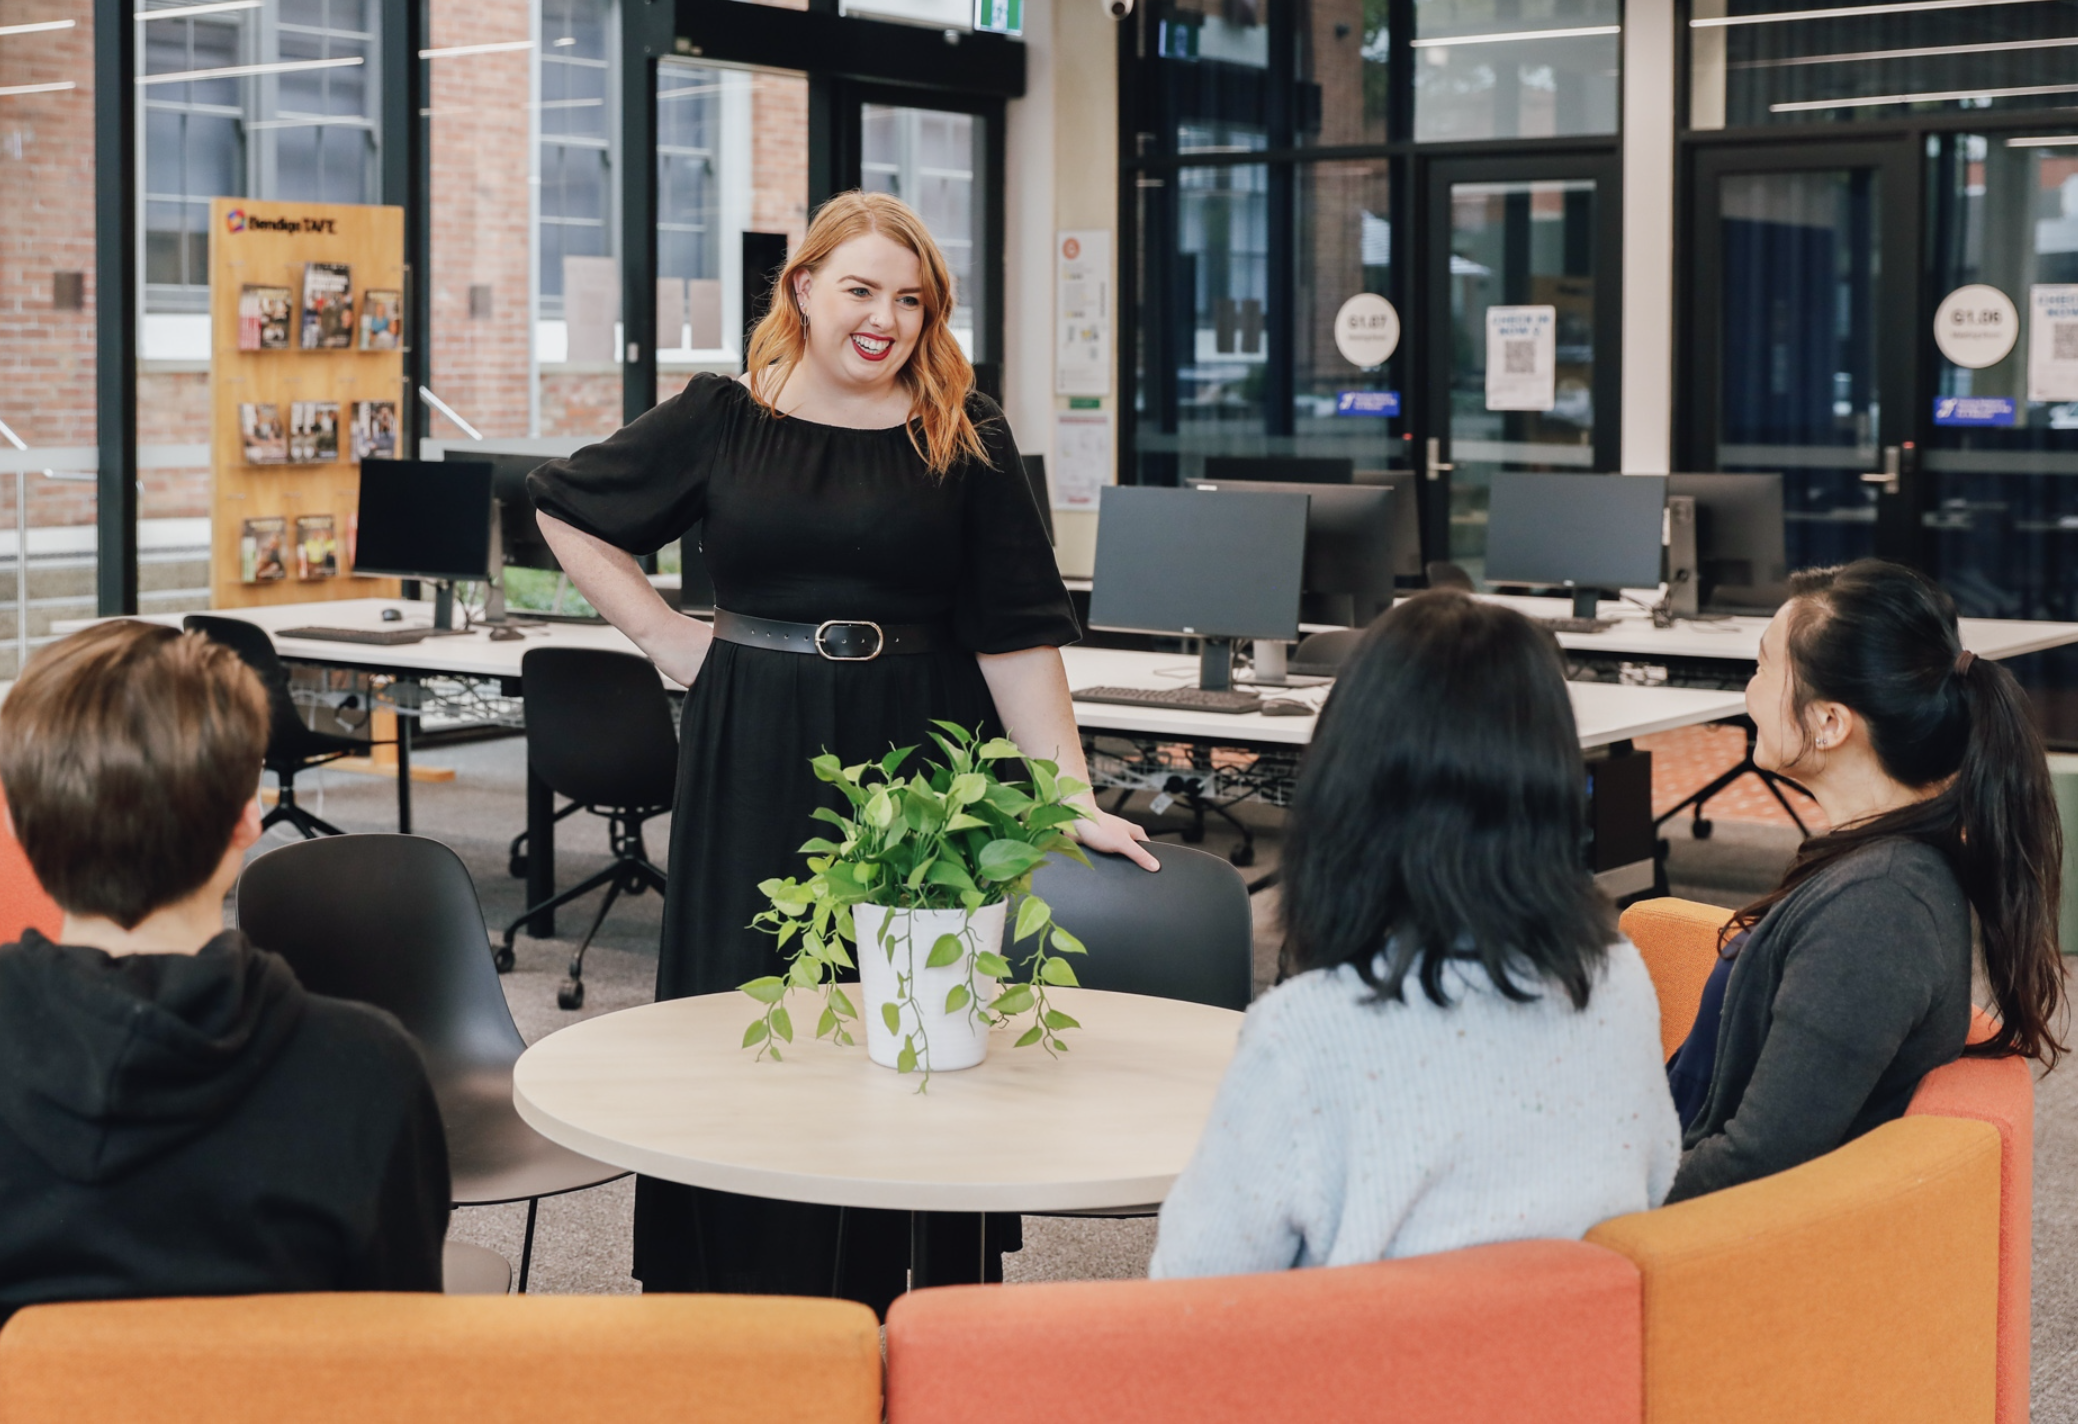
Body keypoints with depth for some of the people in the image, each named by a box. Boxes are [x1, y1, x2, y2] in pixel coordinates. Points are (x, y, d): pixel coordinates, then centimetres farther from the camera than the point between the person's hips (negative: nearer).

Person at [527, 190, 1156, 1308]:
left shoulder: (965, 438, 2)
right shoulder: (722, 420, 4)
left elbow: (1016, 630, -2)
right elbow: (564, 510, 15)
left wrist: (1071, 796, -9)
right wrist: (669, 641, 7)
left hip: (912, 754, -1)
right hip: (754, 757, 1)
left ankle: (871, 1315, 12)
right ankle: (726, 1313, 15)